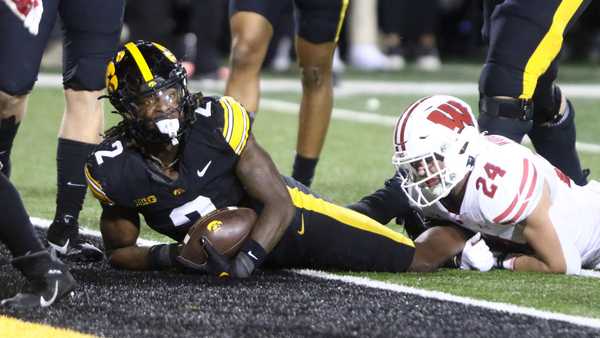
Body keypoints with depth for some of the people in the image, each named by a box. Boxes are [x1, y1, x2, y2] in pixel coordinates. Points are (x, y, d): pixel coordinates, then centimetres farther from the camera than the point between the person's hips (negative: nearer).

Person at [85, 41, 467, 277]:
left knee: (420, 259, 1)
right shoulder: (114, 169, -22)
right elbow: (120, 250, -5)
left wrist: (246, 260, -40)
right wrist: (166, 256, -25)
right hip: (230, 243, 3)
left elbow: (279, 205, -24)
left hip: (289, 219, -3)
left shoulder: (217, 121, -30)